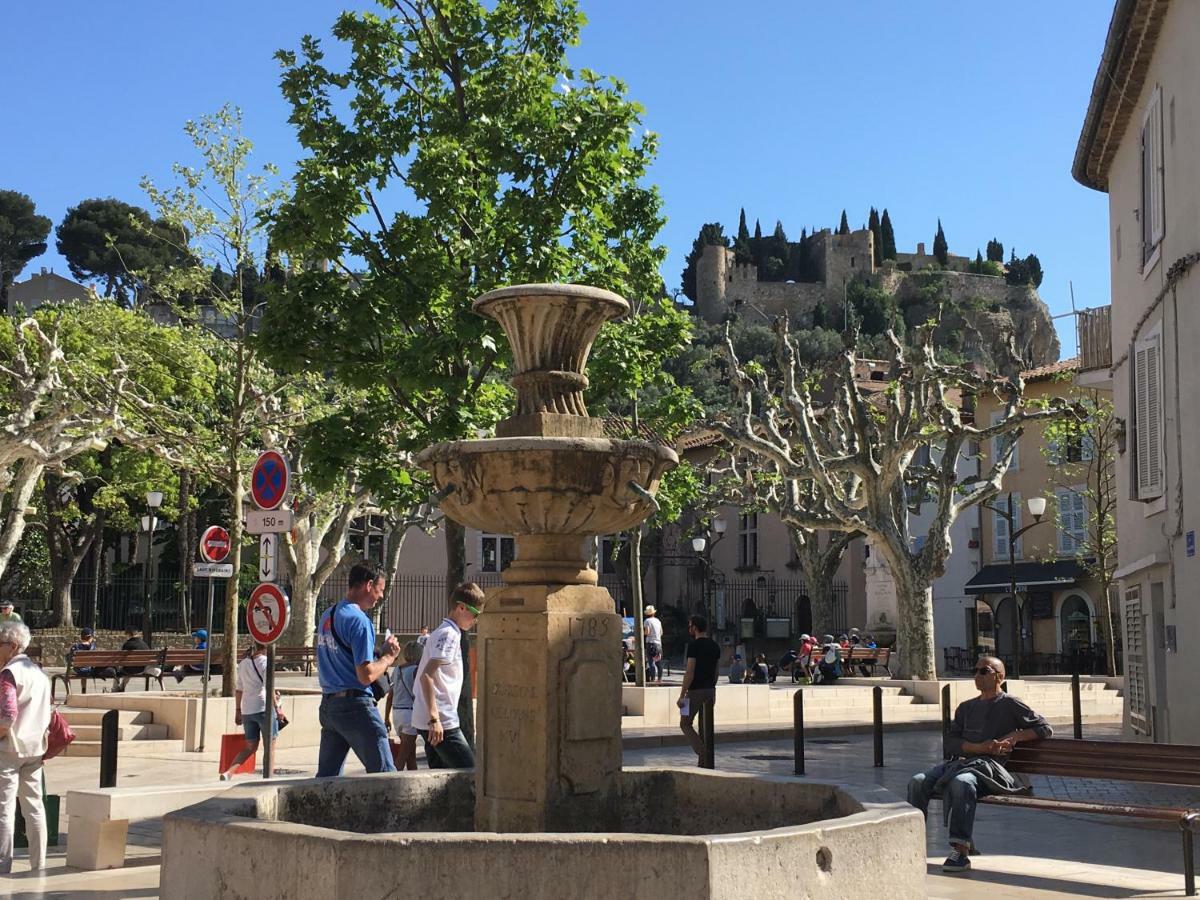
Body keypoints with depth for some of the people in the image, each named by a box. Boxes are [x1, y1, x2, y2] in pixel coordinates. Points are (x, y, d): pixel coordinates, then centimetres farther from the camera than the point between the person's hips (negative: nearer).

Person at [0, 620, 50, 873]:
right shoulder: (38, 671, 11)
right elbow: (46, 714, 15)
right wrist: (39, 737, 17)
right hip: (35, 748, 8)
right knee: (34, 806, 10)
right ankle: (38, 865, 12)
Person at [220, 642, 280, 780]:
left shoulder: (243, 663, 12)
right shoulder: (265, 661, -8)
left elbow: (239, 689, 14)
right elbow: (268, 687, -14)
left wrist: (238, 710, 20)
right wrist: (276, 708, -11)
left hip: (247, 710, 6)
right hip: (264, 708, -6)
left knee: (250, 747, 14)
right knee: (270, 746, 5)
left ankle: (228, 772, -2)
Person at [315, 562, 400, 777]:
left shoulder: (327, 616, 13)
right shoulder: (359, 620, -15)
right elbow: (366, 676, -20)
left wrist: (380, 660, 17)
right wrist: (388, 656, -3)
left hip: (328, 704, 9)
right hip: (355, 706, -9)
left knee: (326, 776, 11)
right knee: (385, 775, -4)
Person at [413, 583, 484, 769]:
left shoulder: (441, 632, 18)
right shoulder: (449, 634, -12)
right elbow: (426, 676, -22)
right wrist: (434, 718, -25)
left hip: (431, 721, 10)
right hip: (442, 722, -10)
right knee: (471, 773, -8)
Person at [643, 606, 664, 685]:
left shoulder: (647, 621, -6)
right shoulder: (658, 621, 12)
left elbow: (647, 632, -17)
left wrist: (642, 632, 2)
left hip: (651, 643, -6)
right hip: (659, 643, 6)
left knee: (651, 662, -8)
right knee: (659, 662, 11)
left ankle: (652, 679, -15)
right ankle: (659, 679, 16)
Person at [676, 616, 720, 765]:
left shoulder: (694, 645, -14)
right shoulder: (714, 646, 10)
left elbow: (689, 672, -18)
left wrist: (682, 695, -15)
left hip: (695, 691, -7)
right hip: (710, 690, 8)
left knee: (685, 724, 1)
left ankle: (702, 752, -16)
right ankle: (706, 758, 14)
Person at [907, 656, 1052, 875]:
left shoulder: (1010, 705, 13)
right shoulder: (966, 707, 28)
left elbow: (1044, 729, 9)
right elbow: (950, 742, 13)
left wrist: (1013, 737, -3)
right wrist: (979, 747, -4)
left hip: (987, 766, -6)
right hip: (958, 761, 6)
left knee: (961, 782, -39)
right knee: (918, 781, -22)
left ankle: (961, 852, -41)